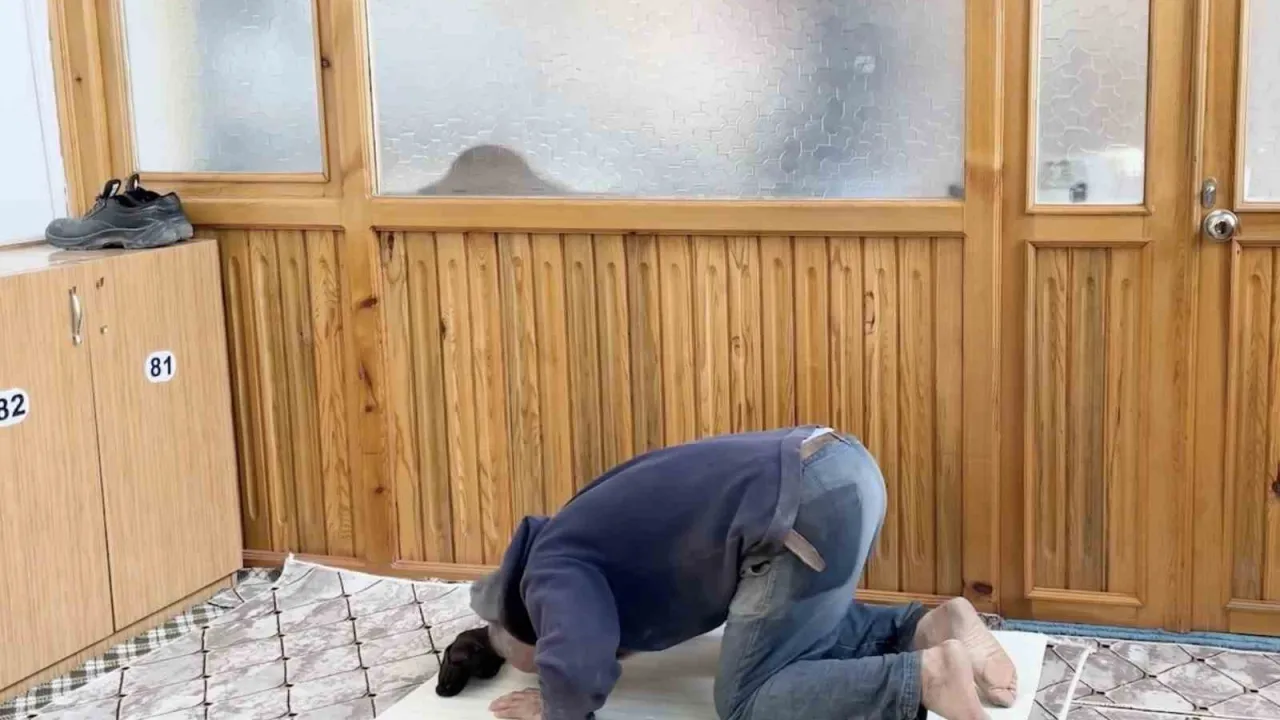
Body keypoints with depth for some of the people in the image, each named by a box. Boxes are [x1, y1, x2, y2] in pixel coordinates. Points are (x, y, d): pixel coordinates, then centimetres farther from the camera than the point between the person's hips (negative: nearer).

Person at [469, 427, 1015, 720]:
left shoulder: (551, 575, 2)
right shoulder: (577, 540, 29)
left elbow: (575, 672, -18)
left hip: (809, 505, -10)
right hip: (841, 466, 10)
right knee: (807, 639, 28)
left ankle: (927, 676, -10)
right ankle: (930, 627, 8)